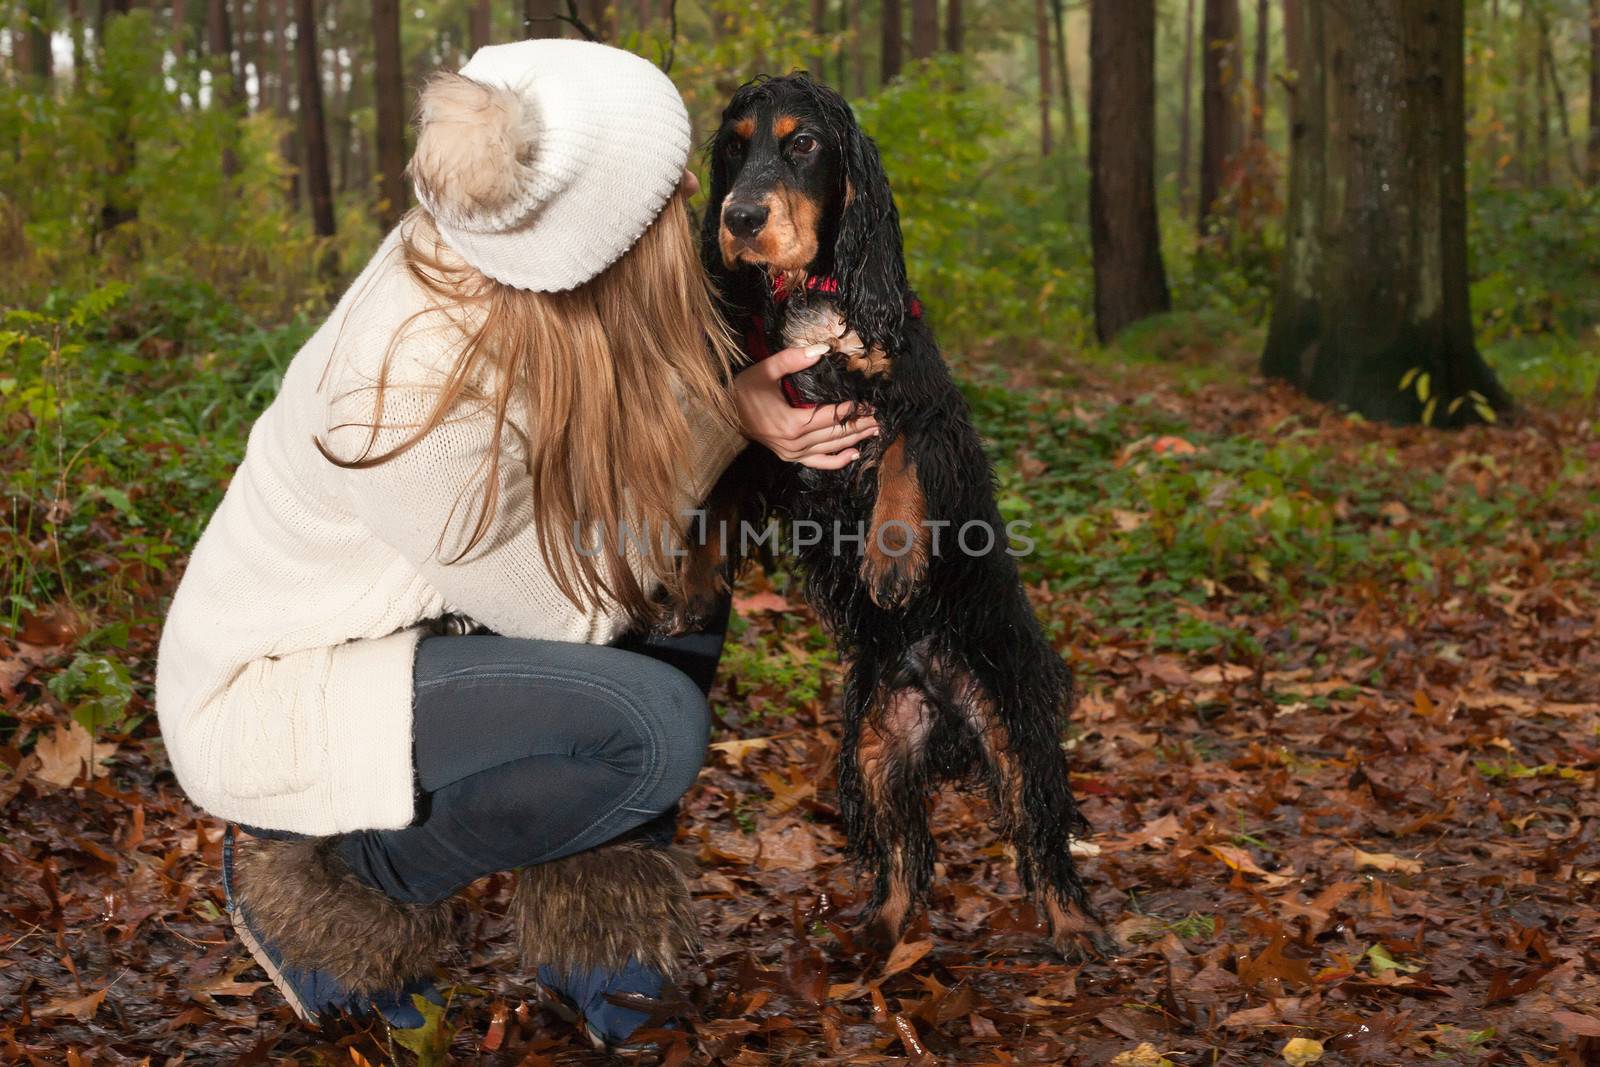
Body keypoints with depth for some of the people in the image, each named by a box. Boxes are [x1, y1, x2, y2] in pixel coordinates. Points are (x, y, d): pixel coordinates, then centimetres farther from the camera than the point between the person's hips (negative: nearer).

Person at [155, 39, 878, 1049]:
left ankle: (599, 935, 7)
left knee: (679, 618, 4)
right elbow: (573, 603, -23)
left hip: (389, 637, 8)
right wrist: (722, 419, -21)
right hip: (261, 699, -8)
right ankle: (337, 879, -2)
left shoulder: (466, 264, -14)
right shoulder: (419, 386, -35)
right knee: (654, 726, -24)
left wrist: (733, 405, -20)